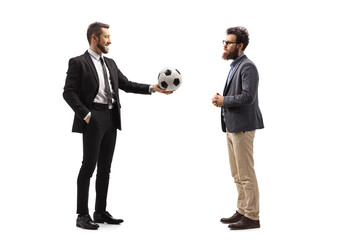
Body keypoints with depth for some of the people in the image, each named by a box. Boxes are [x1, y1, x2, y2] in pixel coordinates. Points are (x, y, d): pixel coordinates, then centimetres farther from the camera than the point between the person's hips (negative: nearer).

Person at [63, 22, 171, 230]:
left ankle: (101, 211, 19)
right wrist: (85, 114, -18)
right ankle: (82, 215, 2)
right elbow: (69, 92, -10)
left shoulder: (110, 64, 17)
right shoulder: (79, 62, -4)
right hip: (93, 119, -7)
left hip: (111, 119, 7)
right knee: (89, 166, -5)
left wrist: (152, 88, 4)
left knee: (105, 167, 11)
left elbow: (127, 85, 15)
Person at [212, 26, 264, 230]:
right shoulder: (235, 66, 18)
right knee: (237, 174, 15)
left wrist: (224, 101, -14)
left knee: (246, 174, -5)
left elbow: (248, 96, -23)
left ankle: (252, 217, 2)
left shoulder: (248, 67, -13)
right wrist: (221, 99, 3)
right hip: (232, 126, 10)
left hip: (242, 126, -10)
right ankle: (242, 211, 23)